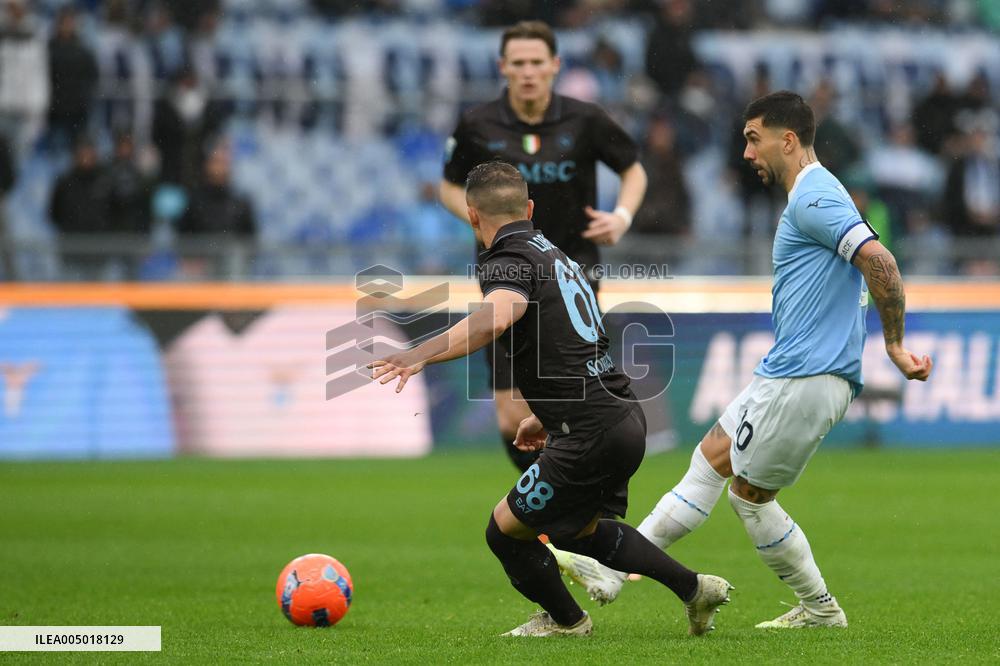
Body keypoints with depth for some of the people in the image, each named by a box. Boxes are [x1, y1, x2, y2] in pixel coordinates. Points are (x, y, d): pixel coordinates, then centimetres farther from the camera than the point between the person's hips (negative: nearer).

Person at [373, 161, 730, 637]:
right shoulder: (552, 254, 19)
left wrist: (421, 355, -44)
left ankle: (566, 621, 26)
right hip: (626, 416, 10)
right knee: (582, 529, 30)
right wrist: (545, 416, 38)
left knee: (505, 531, 6)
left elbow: (495, 318, -34)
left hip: (593, 434, -10)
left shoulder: (509, 263, -11)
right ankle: (694, 588, 32)